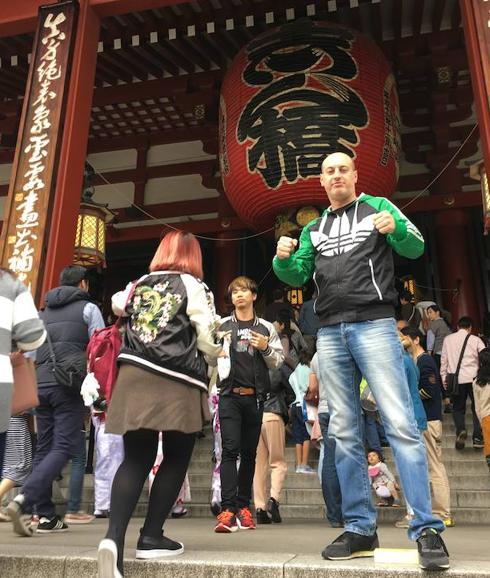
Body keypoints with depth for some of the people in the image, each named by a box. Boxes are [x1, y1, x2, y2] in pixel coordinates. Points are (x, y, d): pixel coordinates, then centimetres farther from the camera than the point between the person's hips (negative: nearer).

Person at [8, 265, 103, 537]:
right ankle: (23, 499, -20)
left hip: (40, 384, 6)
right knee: (64, 446, -4)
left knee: (44, 448, 10)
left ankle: (46, 516, 11)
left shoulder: (44, 311, 20)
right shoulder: (88, 308, 4)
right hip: (69, 385, -6)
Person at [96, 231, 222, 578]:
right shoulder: (193, 286, 2)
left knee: (136, 459, 6)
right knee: (176, 459, 10)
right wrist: (218, 350, 20)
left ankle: (115, 536, -10)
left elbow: (118, 305, 36)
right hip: (176, 383, -4)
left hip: (134, 376, 4)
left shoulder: (138, 286, 16)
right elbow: (209, 340, -3)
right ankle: (151, 537, 11)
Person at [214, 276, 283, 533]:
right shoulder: (221, 326, 8)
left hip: (255, 396, 2)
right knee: (230, 450, -10)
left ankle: (243, 506, 17)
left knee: (249, 452, 8)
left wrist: (266, 348, -7)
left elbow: (277, 362, 12)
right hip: (230, 395, -2)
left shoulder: (266, 328, 11)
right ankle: (228, 509, -11)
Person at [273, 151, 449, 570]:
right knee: (344, 433, 4)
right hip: (330, 333, 5)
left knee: (401, 424, -10)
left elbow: (416, 248, 1)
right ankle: (360, 528, 11)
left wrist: (396, 229, -22)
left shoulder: (377, 207, 10)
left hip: (374, 325, -4)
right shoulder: (313, 229, 21)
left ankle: (427, 528, -4)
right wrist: (283, 259, -6)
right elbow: (297, 276, 17)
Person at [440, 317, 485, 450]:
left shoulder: (448, 339, 6)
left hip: (456, 379, 1)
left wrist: (443, 377, 15)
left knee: (458, 408, 12)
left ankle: (461, 430, -11)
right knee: (477, 408, 10)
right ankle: (477, 438, 6)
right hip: (473, 378, -1)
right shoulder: (475, 340, 1)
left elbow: (444, 359, 8)